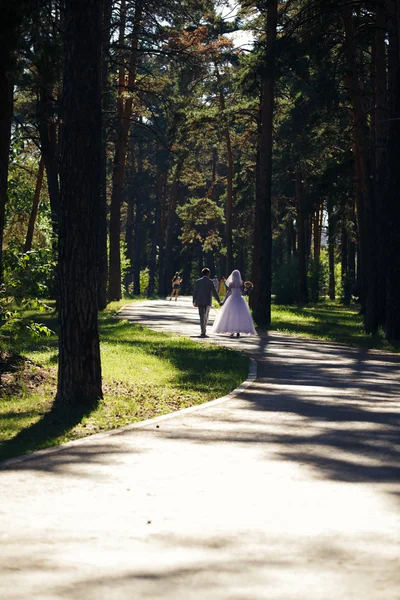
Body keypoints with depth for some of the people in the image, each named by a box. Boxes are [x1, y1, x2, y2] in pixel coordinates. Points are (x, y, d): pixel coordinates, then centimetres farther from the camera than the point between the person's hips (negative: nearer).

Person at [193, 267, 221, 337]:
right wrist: (218, 301, 3)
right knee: (206, 317, 13)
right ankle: (203, 332, 16)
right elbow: (214, 292, -5)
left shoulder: (198, 281, -1)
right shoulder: (210, 282, -6)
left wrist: (194, 301, 10)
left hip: (200, 302, 1)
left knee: (202, 317, 2)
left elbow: (195, 292, 1)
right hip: (208, 302, -1)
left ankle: (203, 332, -6)